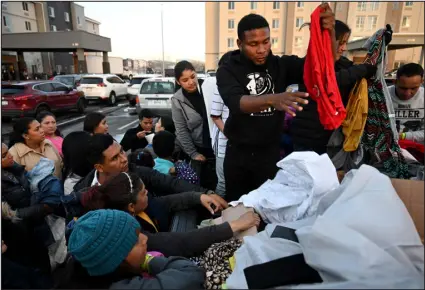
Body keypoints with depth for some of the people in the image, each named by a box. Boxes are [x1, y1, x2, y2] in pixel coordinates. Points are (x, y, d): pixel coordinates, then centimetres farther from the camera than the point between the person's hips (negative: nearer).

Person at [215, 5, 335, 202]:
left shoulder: (281, 65, -3)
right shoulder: (228, 70, -9)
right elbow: (236, 102, -28)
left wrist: (329, 32, -33)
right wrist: (272, 99, -47)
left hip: (271, 152, 1)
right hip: (238, 153, 0)